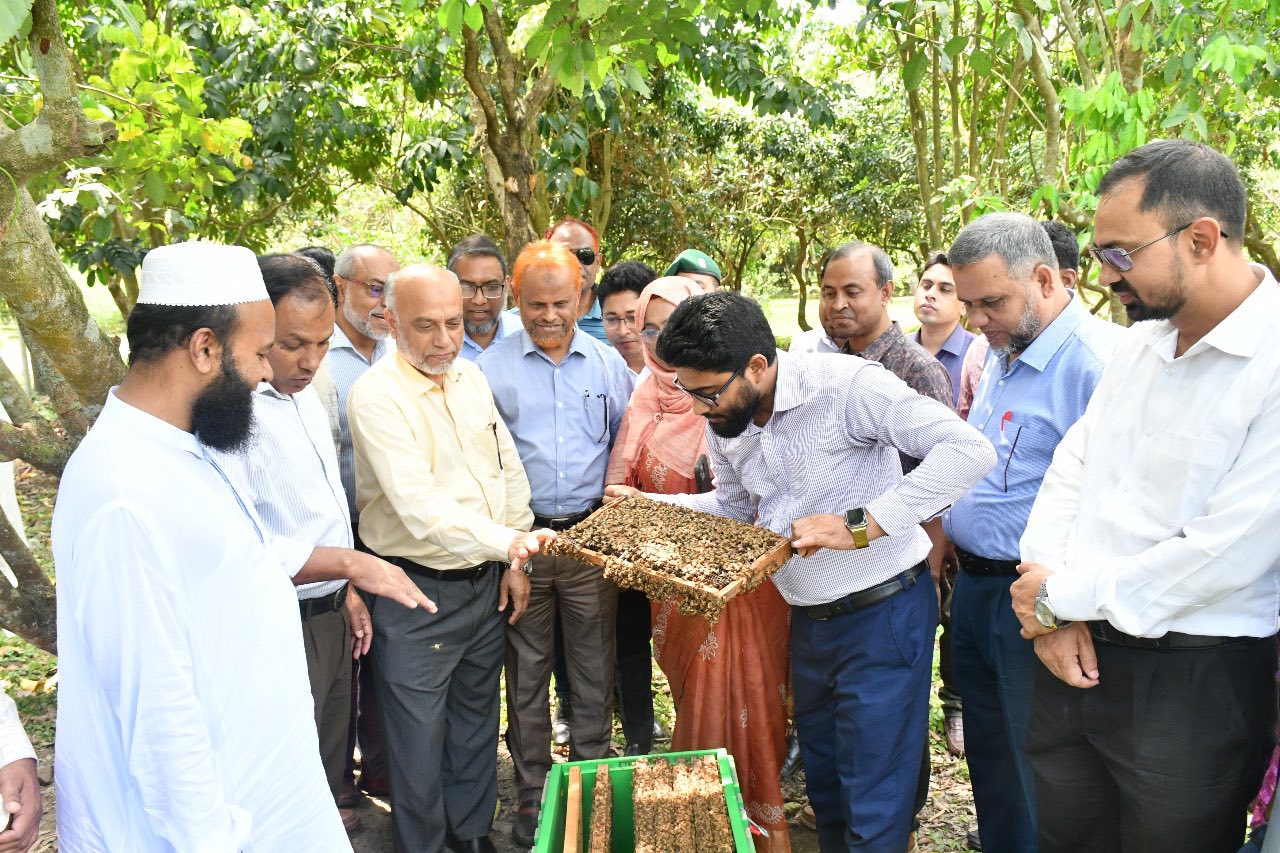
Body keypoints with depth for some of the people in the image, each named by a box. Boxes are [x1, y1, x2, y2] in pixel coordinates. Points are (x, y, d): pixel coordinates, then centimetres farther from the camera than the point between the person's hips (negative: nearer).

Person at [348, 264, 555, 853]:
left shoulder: (471, 377, 4)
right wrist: (507, 541, -38)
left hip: (486, 582, 7)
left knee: (476, 721, 21)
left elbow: (509, 471, 12)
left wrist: (515, 563, 8)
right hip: (419, 591, -6)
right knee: (421, 736, 6)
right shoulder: (377, 396, -18)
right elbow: (420, 507, -29)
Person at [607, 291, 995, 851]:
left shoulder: (846, 385, -24)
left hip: (882, 612, -7)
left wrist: (861, 524, -34)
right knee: (824, 789, 23)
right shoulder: (723, 424, 0)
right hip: (808, 619, 7)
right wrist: (653, 505, 3)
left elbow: (969, 450, -32)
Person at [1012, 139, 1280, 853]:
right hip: (1074, 655, 7)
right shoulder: (1140, 344, 6)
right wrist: (1054, 610, -5)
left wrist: (1062, 595, -13)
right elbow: (1071, 467, 9)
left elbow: (1223, 557, -23)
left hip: (1194, 683, -6)